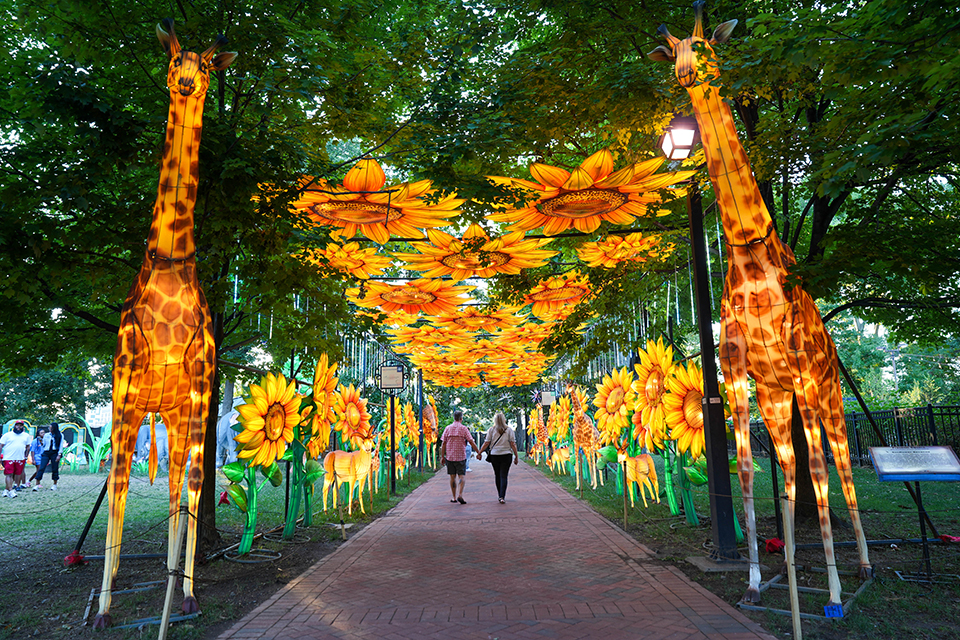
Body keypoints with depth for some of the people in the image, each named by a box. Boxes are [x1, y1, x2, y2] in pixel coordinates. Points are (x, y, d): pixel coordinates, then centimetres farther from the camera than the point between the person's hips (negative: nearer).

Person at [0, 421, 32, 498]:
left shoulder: (26, 436, 12)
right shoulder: (7, 435, 4)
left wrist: (26, 457, 11)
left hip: (20, 459, 3)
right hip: (8, 458, -3)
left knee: (16, 475, 4)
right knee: (9, 474, -7)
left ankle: (7, 490, 15)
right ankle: (11, 491, -6)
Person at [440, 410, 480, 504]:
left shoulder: (448, 428, 3)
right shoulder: (463, 428, -3)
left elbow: (443, 444, 1)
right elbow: (471, 442, -5)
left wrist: (442, 456, 6)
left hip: (450, 456, 2)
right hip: (461, 457, -2)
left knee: (452, 477, 10)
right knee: (462, 476, 0)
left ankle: (454, 497, 14)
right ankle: (460, 495, -17)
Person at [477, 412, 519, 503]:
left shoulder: (491, 430, 0)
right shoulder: (509, 430, -1)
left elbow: (486, 443, -1)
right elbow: (513, 444, -2)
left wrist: (479, 452, 8)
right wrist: (516, 456, 4)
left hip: (494, 455, 1)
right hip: (506, 455, -1)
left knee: (497, 476, 13)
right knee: (503, 476, 0)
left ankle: (500, 496, 20)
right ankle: (502, 497, -11)